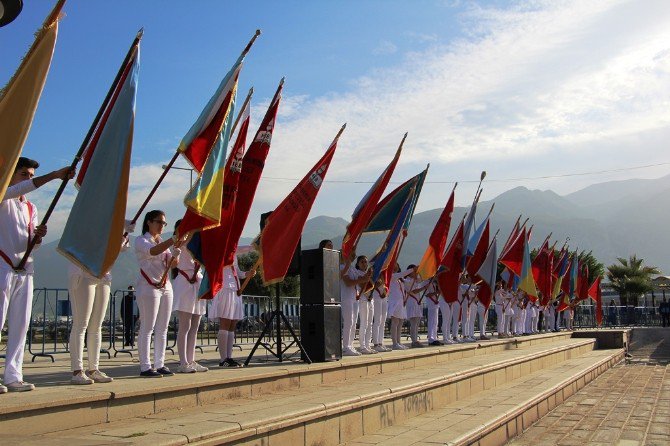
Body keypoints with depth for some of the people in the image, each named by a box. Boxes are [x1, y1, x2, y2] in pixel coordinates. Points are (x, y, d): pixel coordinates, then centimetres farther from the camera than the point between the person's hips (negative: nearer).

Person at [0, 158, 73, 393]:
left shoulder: (31, 208, 21)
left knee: (20, 324, 4)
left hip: (25, 269, 7)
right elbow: (20, 189, -20)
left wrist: (38, 236, -6)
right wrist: (54, 175, -26)